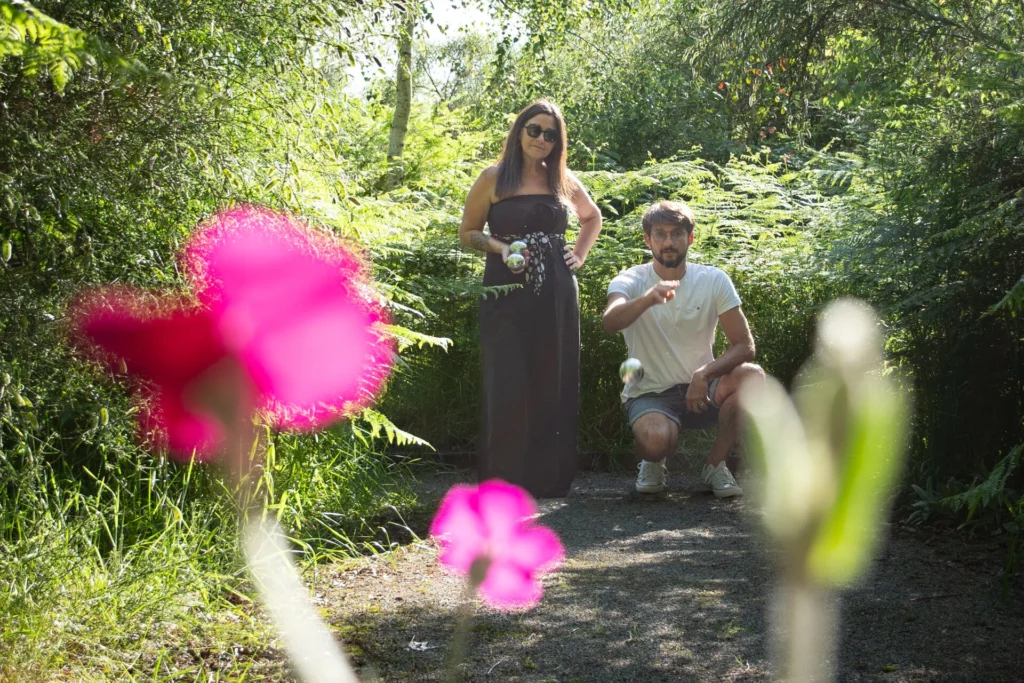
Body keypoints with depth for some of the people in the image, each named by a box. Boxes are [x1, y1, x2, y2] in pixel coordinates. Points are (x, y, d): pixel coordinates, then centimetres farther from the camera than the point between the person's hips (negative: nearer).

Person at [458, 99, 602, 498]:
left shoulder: (562, 180, 11)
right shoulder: (494, 178, 1)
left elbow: (592, 217, 28)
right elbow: (467, 233, 4)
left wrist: (580, 255, 13)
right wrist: (500, 248, -14)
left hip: (555, 296, 3)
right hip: (507, 293, -3)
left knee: (554, 386, 4)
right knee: (507, 387, -7)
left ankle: (550, 477, 12)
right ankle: (504, 480, 1)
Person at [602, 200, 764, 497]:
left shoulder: (714, 281, -2)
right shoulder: (631, 281, -7)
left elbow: (744, 346, -7)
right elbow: (610, 322, -31)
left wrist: (704, 375, -26)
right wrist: (648, 299, -52)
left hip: (700, 390, 3)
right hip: (649, 394, -3)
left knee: (752, 376, -27)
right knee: (656, 440, -37)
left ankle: (716, 465, -6)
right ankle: (652, 464, 5)